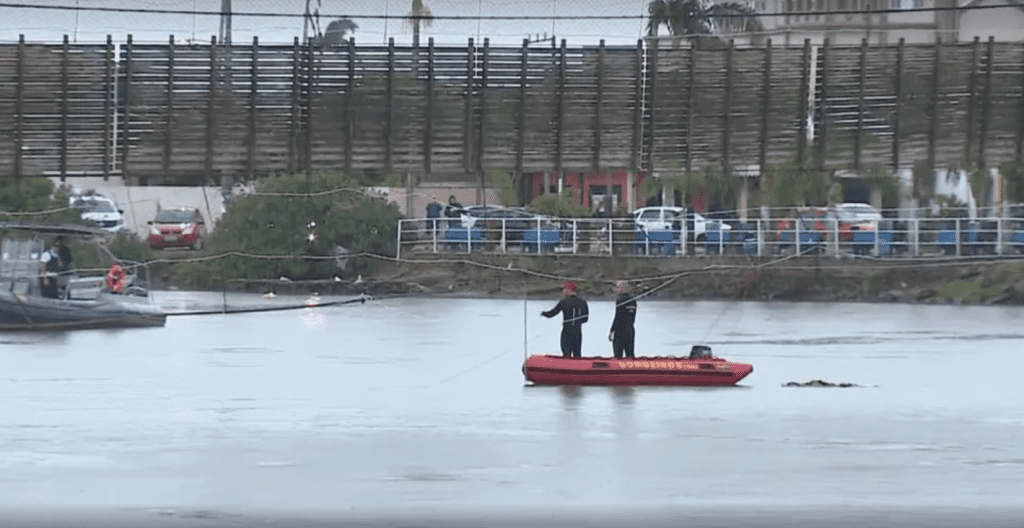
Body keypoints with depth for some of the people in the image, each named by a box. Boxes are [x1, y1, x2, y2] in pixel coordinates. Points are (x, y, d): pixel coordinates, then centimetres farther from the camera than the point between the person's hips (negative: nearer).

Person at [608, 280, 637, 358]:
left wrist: (611, 331, -9)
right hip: (630, 331, 7)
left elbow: (617, 317, -14)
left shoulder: (619, 301, -13)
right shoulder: (633, 301, 9)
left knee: (618, 355, -3)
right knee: (629, 355, 8)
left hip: (620, 330, -7)